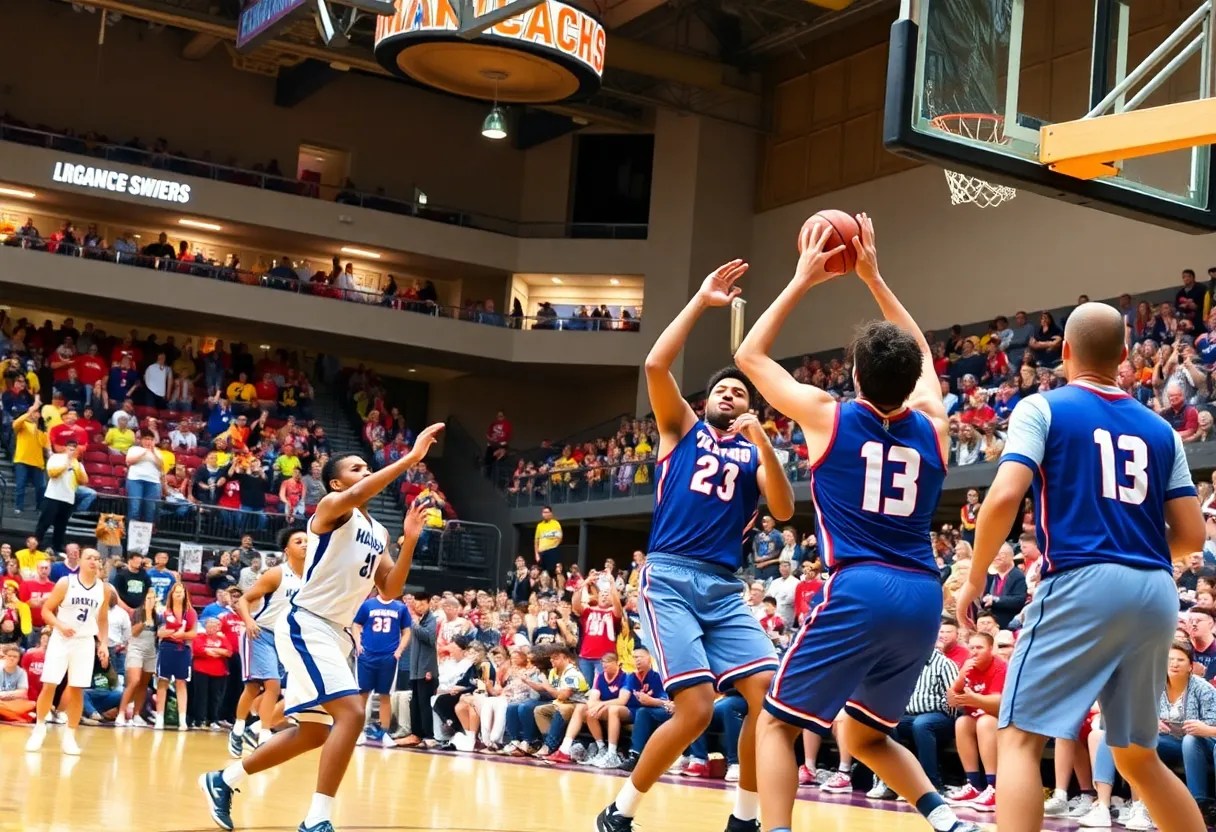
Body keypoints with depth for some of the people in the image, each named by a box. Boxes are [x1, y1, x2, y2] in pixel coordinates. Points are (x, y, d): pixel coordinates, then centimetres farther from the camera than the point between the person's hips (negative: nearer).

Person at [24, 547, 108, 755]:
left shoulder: (104, 589, 3)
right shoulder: (65, 583, -7)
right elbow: (46, 609, -5)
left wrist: (103, 643, 4)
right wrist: (60, 625, -21)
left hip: (85, 642, 2)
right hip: (61, 639, -2)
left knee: (77, 690, 0)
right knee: (49, 685, -4)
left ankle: (70, 736, 9)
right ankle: (39, 727, 15)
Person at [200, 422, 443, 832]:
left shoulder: (378, 533, 15)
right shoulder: (332, 507, -8)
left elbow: (389, 591, 10)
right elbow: (355, 497, -32)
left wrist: (409, 542, -3)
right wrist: (411, 457, -36)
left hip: (336, 633, 10)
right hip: (307, 626, -10)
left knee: (314, 731, 16)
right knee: (351, 712, -23)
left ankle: (222, 780, 31)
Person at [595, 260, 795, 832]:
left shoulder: (755, 452, 18)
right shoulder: (683, 428, 12)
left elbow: (784, 512, 1)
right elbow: (656, 365, -4)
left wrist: (763, 442, -9)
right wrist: (701, 301, -1)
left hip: (724, 588, 4)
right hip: (668, 579, -4)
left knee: (772, 696, -12)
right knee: (696, 710, -16)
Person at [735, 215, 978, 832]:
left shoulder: (829, 417, 2)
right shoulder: (932, 428, 11)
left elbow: (750, 355, 15)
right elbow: (921, 353, 32)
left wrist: (802, 280, 20)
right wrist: (872, 277, 33)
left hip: (858, 592, -5)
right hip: (923, 598, 5)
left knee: (777, 724, 8)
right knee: (864, 735, 24)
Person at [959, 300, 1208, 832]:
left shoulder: (1041, 409, 3)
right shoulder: (1160, 429, 16)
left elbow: (1004, 498, -11)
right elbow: (1191, 535, 13)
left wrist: (974, 579, 1)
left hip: (1082, 586, -5)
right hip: (1156, 594, 6)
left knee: (1019, 738, -4)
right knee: (1138, 756, 19)